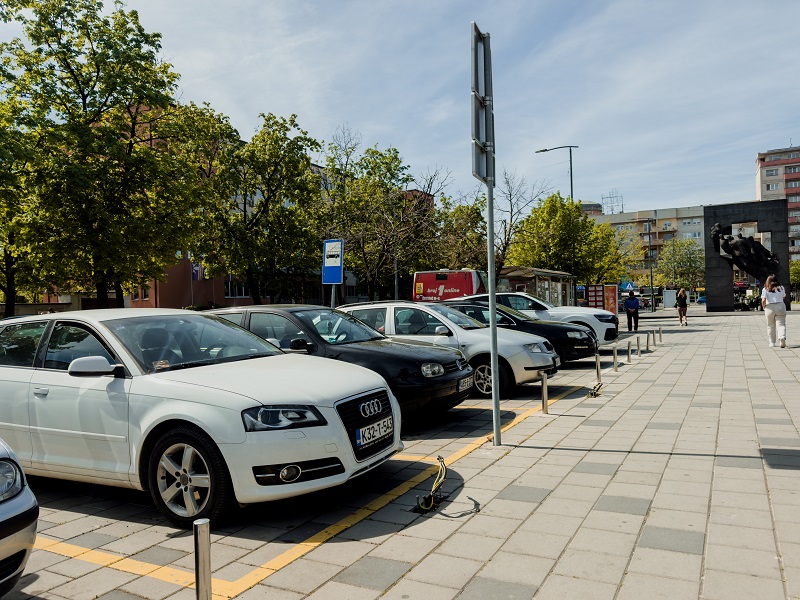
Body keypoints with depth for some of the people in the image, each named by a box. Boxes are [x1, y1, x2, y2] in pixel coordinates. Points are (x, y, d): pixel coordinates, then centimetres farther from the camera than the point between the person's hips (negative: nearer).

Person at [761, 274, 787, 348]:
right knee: (781, 324, -2)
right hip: (780, 306, 1)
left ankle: (772, 343, 13)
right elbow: (784, 296, 22)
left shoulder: (765, 289, -3)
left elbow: (763, 300, -12)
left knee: (771, 326, 10)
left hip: (770, 308, -1)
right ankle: (782, 337, -29)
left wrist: (764, 307, 4)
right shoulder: (781, 288, 6)